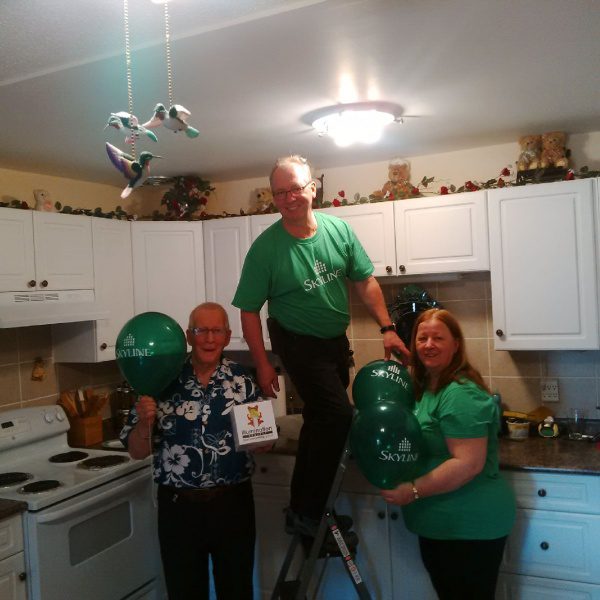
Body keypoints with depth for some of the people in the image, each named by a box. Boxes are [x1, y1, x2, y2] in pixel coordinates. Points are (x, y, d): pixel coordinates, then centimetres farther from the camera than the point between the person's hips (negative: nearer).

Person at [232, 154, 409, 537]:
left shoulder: (338, 229, -9)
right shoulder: (266, 248, -20)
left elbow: (365, 281, -1)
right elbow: (249, 311, -13)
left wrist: (387, 328, -8)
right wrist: (263, 364, -15)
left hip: (337, 338, 6)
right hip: (298, 342, -5)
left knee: (321, 419, 17)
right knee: (338, 414, -19)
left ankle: (305, 505, 38)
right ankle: (305, 514, -4)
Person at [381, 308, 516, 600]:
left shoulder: (461, 394, -23)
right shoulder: (423, 386, 7)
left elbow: (468, 464, -28)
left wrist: (414, 491, -25)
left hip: (469, 528, -9)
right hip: (438, 524, 9)